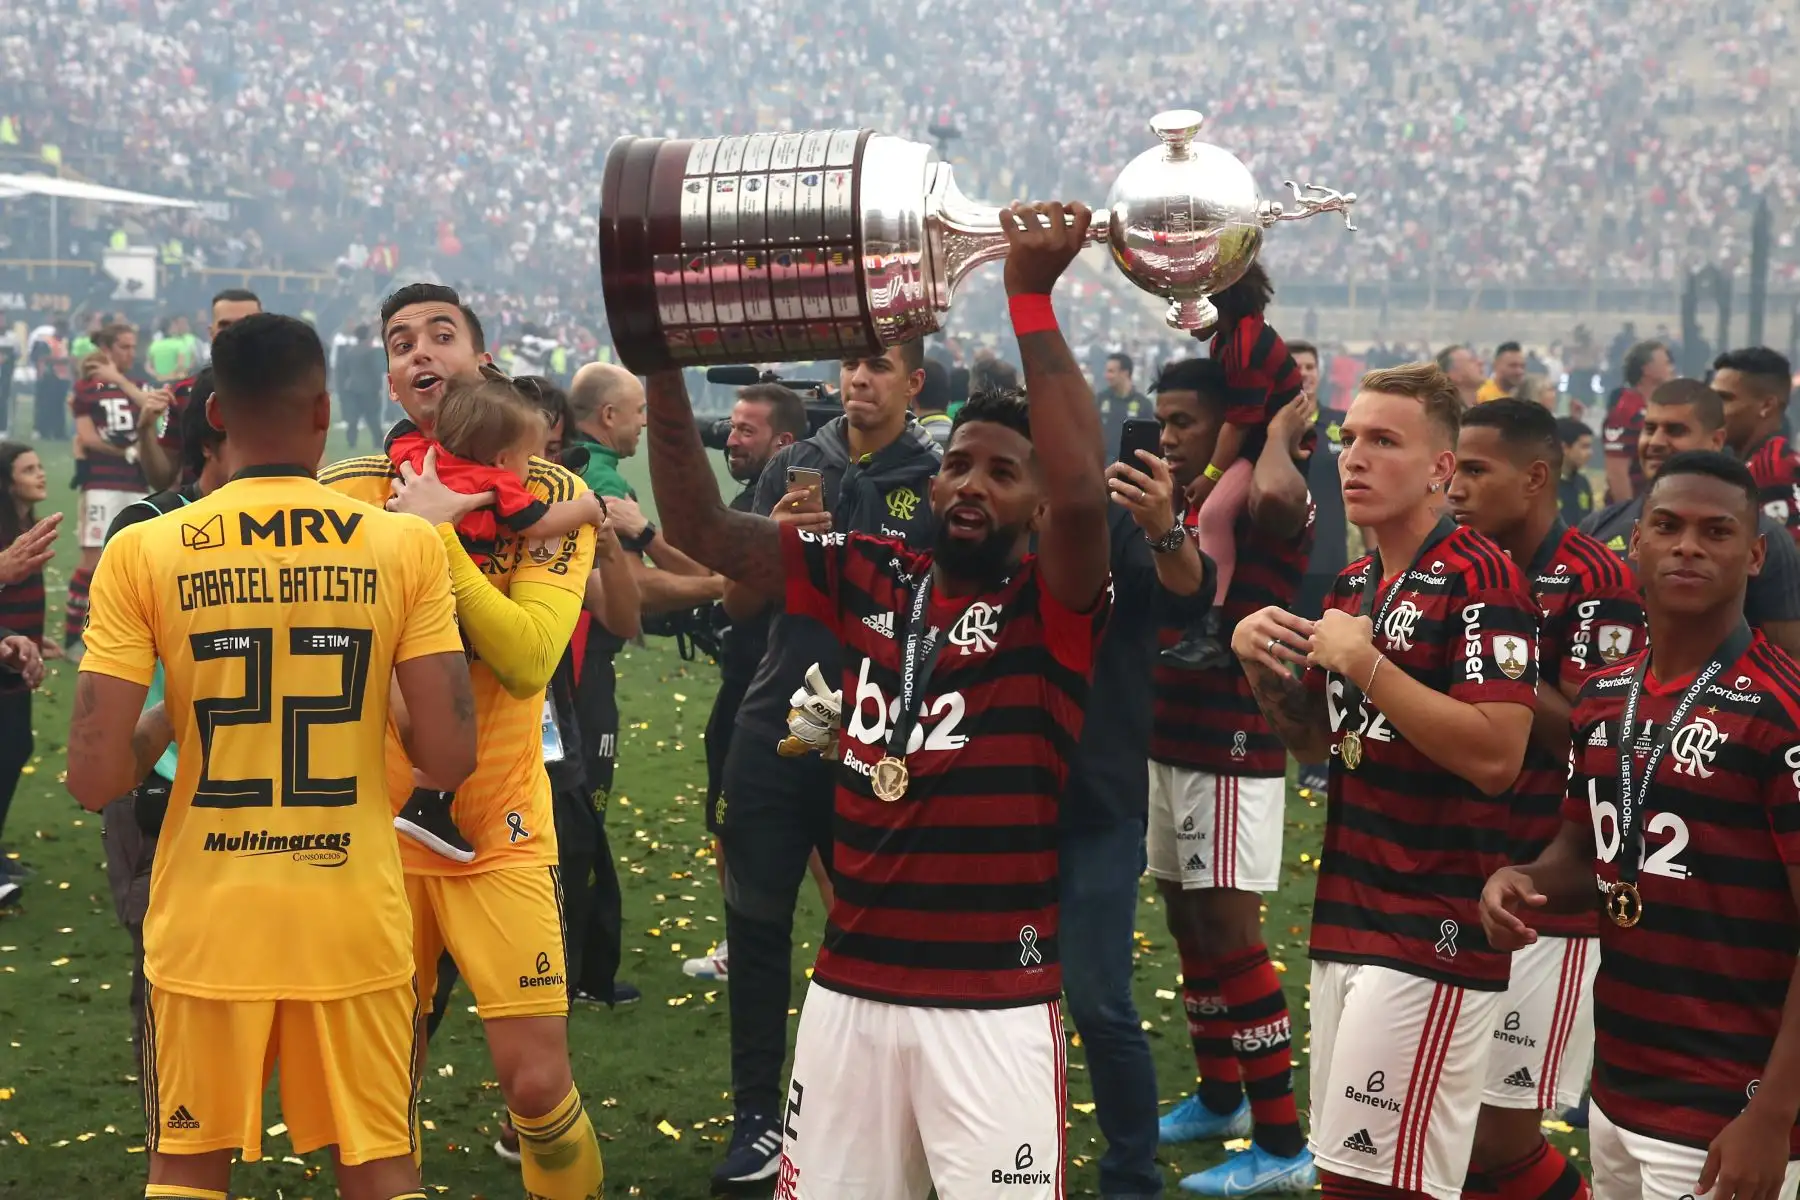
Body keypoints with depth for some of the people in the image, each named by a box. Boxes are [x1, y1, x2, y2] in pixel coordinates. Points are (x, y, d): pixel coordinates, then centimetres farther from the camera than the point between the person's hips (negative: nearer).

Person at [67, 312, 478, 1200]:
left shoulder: (143, 552, -6)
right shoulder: (406, 544, -6)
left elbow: (94, 780, -9)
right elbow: (449, 756, -9)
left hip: (206, 924, 0)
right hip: (356, 922, 0)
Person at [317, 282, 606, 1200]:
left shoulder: (550, 494, -2)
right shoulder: (348, 489, 1)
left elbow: (529, 659, -16)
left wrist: (436, 534, -18)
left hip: (499, 831, -1)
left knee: (537, 1081, -4)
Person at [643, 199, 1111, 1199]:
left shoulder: (1052, 605, -5)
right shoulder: (870, 578, 8)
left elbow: (1083, 495, -26)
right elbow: (702, 527, 7)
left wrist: (1033, 300, -25)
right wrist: (663, 354, -2)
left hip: (993, 1000, -4)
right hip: (850, 987, 4)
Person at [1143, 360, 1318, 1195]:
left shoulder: (1268, 512, -13)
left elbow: (1276, 493, -39)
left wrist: (1281, 429, -21)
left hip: (1233, 754, -8)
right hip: (1169, 746, 8)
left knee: (1230, 933, -7)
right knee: (1187, 924, 17)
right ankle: (1219, 1098, 33)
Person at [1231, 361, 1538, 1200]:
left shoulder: (1481, 581, -13)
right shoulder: (1353, 585, 14)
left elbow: (1495, 755, -23)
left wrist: (1363, 662, -19)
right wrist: (1260, 664, 3)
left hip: (1436, 934, -9)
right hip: (1348, 922, 9)